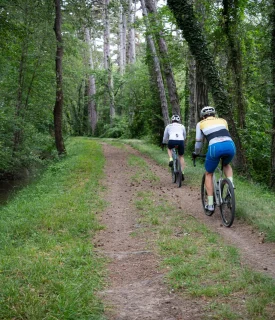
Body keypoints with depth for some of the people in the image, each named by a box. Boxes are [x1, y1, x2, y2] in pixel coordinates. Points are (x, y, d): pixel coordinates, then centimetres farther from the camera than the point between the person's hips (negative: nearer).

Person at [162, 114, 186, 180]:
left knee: (169, 148, 35)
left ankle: (171, 159, 9)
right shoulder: (182, 126, 27)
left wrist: (164, 143, 51)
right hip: (181, 141, 1)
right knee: (181, 156, 21)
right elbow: (184, 136, 37)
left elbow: (165, 137, 32)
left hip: (172, 141, -1)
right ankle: (182, 173, 12)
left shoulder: (168, 126, 24)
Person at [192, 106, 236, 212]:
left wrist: (195, 153, 45)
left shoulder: (200, 124, 23)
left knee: (208, 174, 22)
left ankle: (210, 204, 16)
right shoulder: (222, 120, 30)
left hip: (215, 147, -2)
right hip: (230, 145, 3)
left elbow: (199, 142, 26)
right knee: (226, 165, 37)